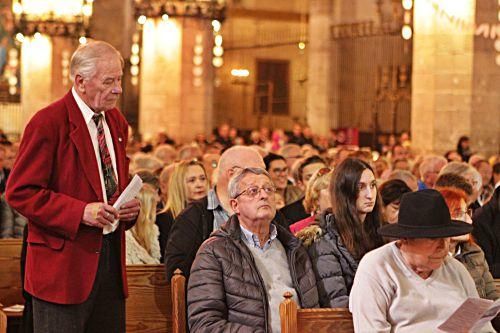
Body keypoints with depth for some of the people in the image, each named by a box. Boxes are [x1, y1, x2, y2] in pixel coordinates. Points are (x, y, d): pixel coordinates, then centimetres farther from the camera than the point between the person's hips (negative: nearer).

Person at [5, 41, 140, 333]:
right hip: (64, 264, -7)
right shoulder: (48, 122, -11)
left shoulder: (117, 122, 13)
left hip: (112, 262, 7)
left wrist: (130, 205, 3)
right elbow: (20, 192, -13)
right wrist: (80, 211, -22)